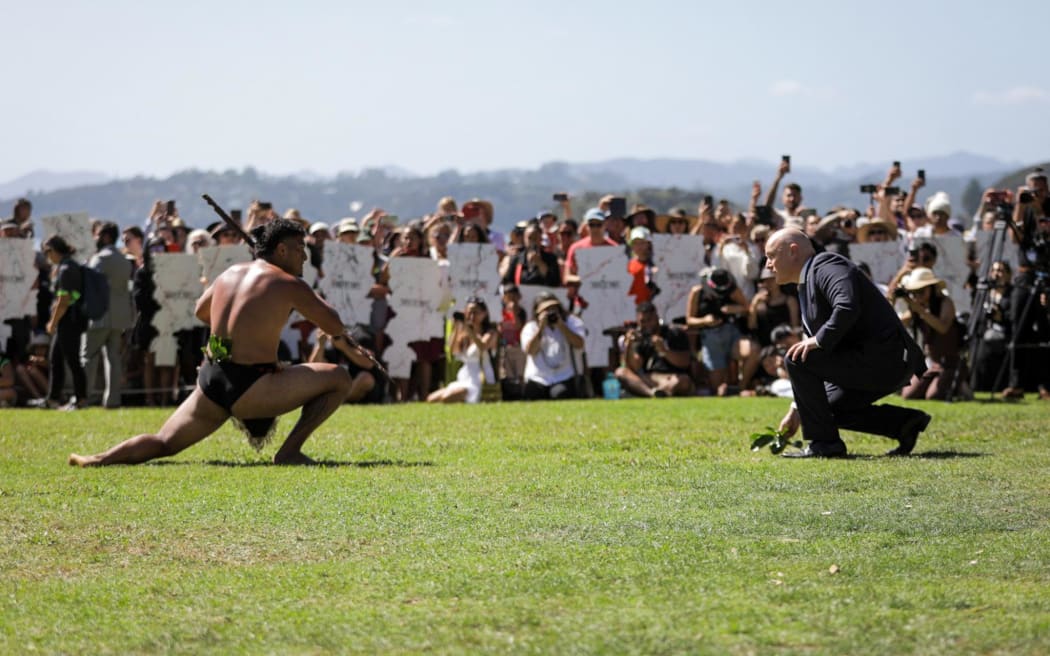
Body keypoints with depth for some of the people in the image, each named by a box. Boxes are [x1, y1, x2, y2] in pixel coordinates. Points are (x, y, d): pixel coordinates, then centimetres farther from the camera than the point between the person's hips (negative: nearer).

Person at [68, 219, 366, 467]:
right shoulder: (288, 284, -5)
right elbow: (336, 327, -1)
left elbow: (200, 311, 32)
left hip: (210, 383, 7)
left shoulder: (230, 274, 14)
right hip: (249, 389, -6)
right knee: (339, 379, 0)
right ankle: (290, 451, -2)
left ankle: (99, 460, -5)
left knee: (162, 443, 17)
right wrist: (313, 299, 18)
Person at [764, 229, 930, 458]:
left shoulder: (825, 265, -9)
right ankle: (905, 422, 15)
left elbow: (847, 307, -31)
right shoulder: (806, 286, 22)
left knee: (796, 358, -15)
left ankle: (824, 443, -9)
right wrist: (797, 409, 23)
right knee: (826, 407, 21)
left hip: (882, 359, -11)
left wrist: (819, 341, -21)